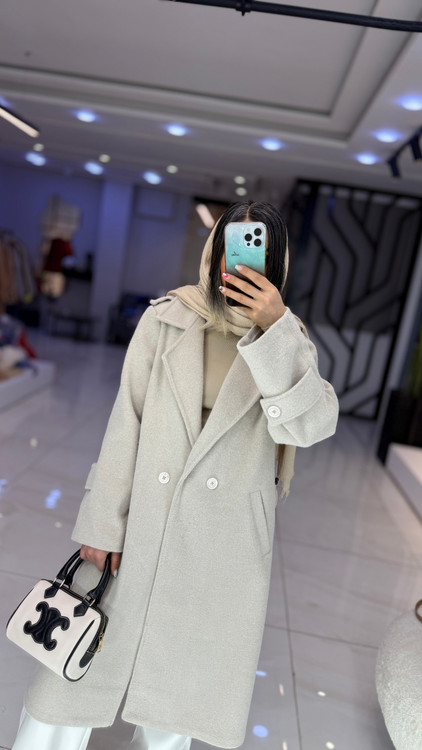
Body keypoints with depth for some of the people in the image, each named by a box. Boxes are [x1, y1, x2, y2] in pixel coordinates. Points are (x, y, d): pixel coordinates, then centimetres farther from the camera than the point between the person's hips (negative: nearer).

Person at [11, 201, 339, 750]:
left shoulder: (287, 340, 1)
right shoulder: (166, 320, -2)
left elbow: (313, 426, -14)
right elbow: (127, 421, -2)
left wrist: (276, 329, -23)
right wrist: (104, 522, -4)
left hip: (226, 544, 1)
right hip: (143, 522, 0)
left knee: (183, 678, 18)